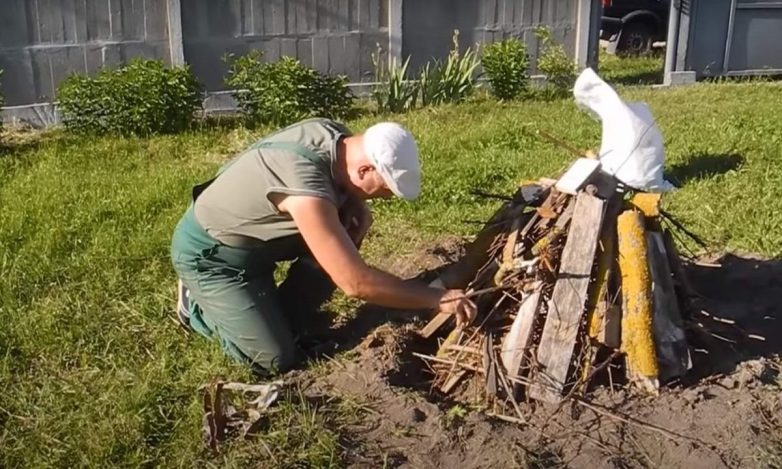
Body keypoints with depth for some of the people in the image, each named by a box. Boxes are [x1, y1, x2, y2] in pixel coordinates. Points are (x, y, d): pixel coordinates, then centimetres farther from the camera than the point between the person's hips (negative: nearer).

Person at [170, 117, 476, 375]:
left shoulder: (332, 133, -14)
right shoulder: (305, 186, -39)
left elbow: (345, 192, 10)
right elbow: (356, 283, -38)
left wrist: (358, 207, -13)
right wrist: (438, 299, -29)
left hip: (252, 237, 8)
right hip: (209, 255, -8)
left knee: (345, 235, -8)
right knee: (276, 360, -10)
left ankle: (277, 319, 7)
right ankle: (199, 304, 12)